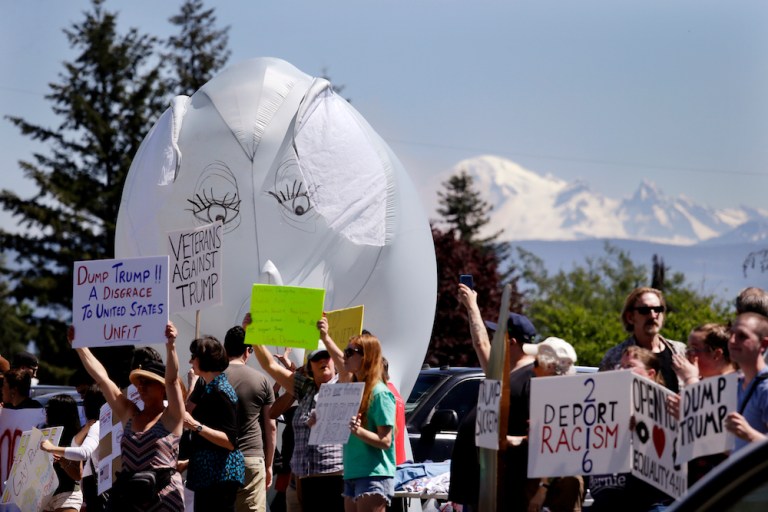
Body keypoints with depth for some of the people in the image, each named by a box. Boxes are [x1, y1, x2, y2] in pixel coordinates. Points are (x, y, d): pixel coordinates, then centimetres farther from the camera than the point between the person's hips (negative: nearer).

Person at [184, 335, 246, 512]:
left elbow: (230, 441, -21)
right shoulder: (210, 389, 16)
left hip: (220, 475, -11)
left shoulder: (220, 392, -14)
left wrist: (196, 426, -26)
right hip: (208, 473, 11)